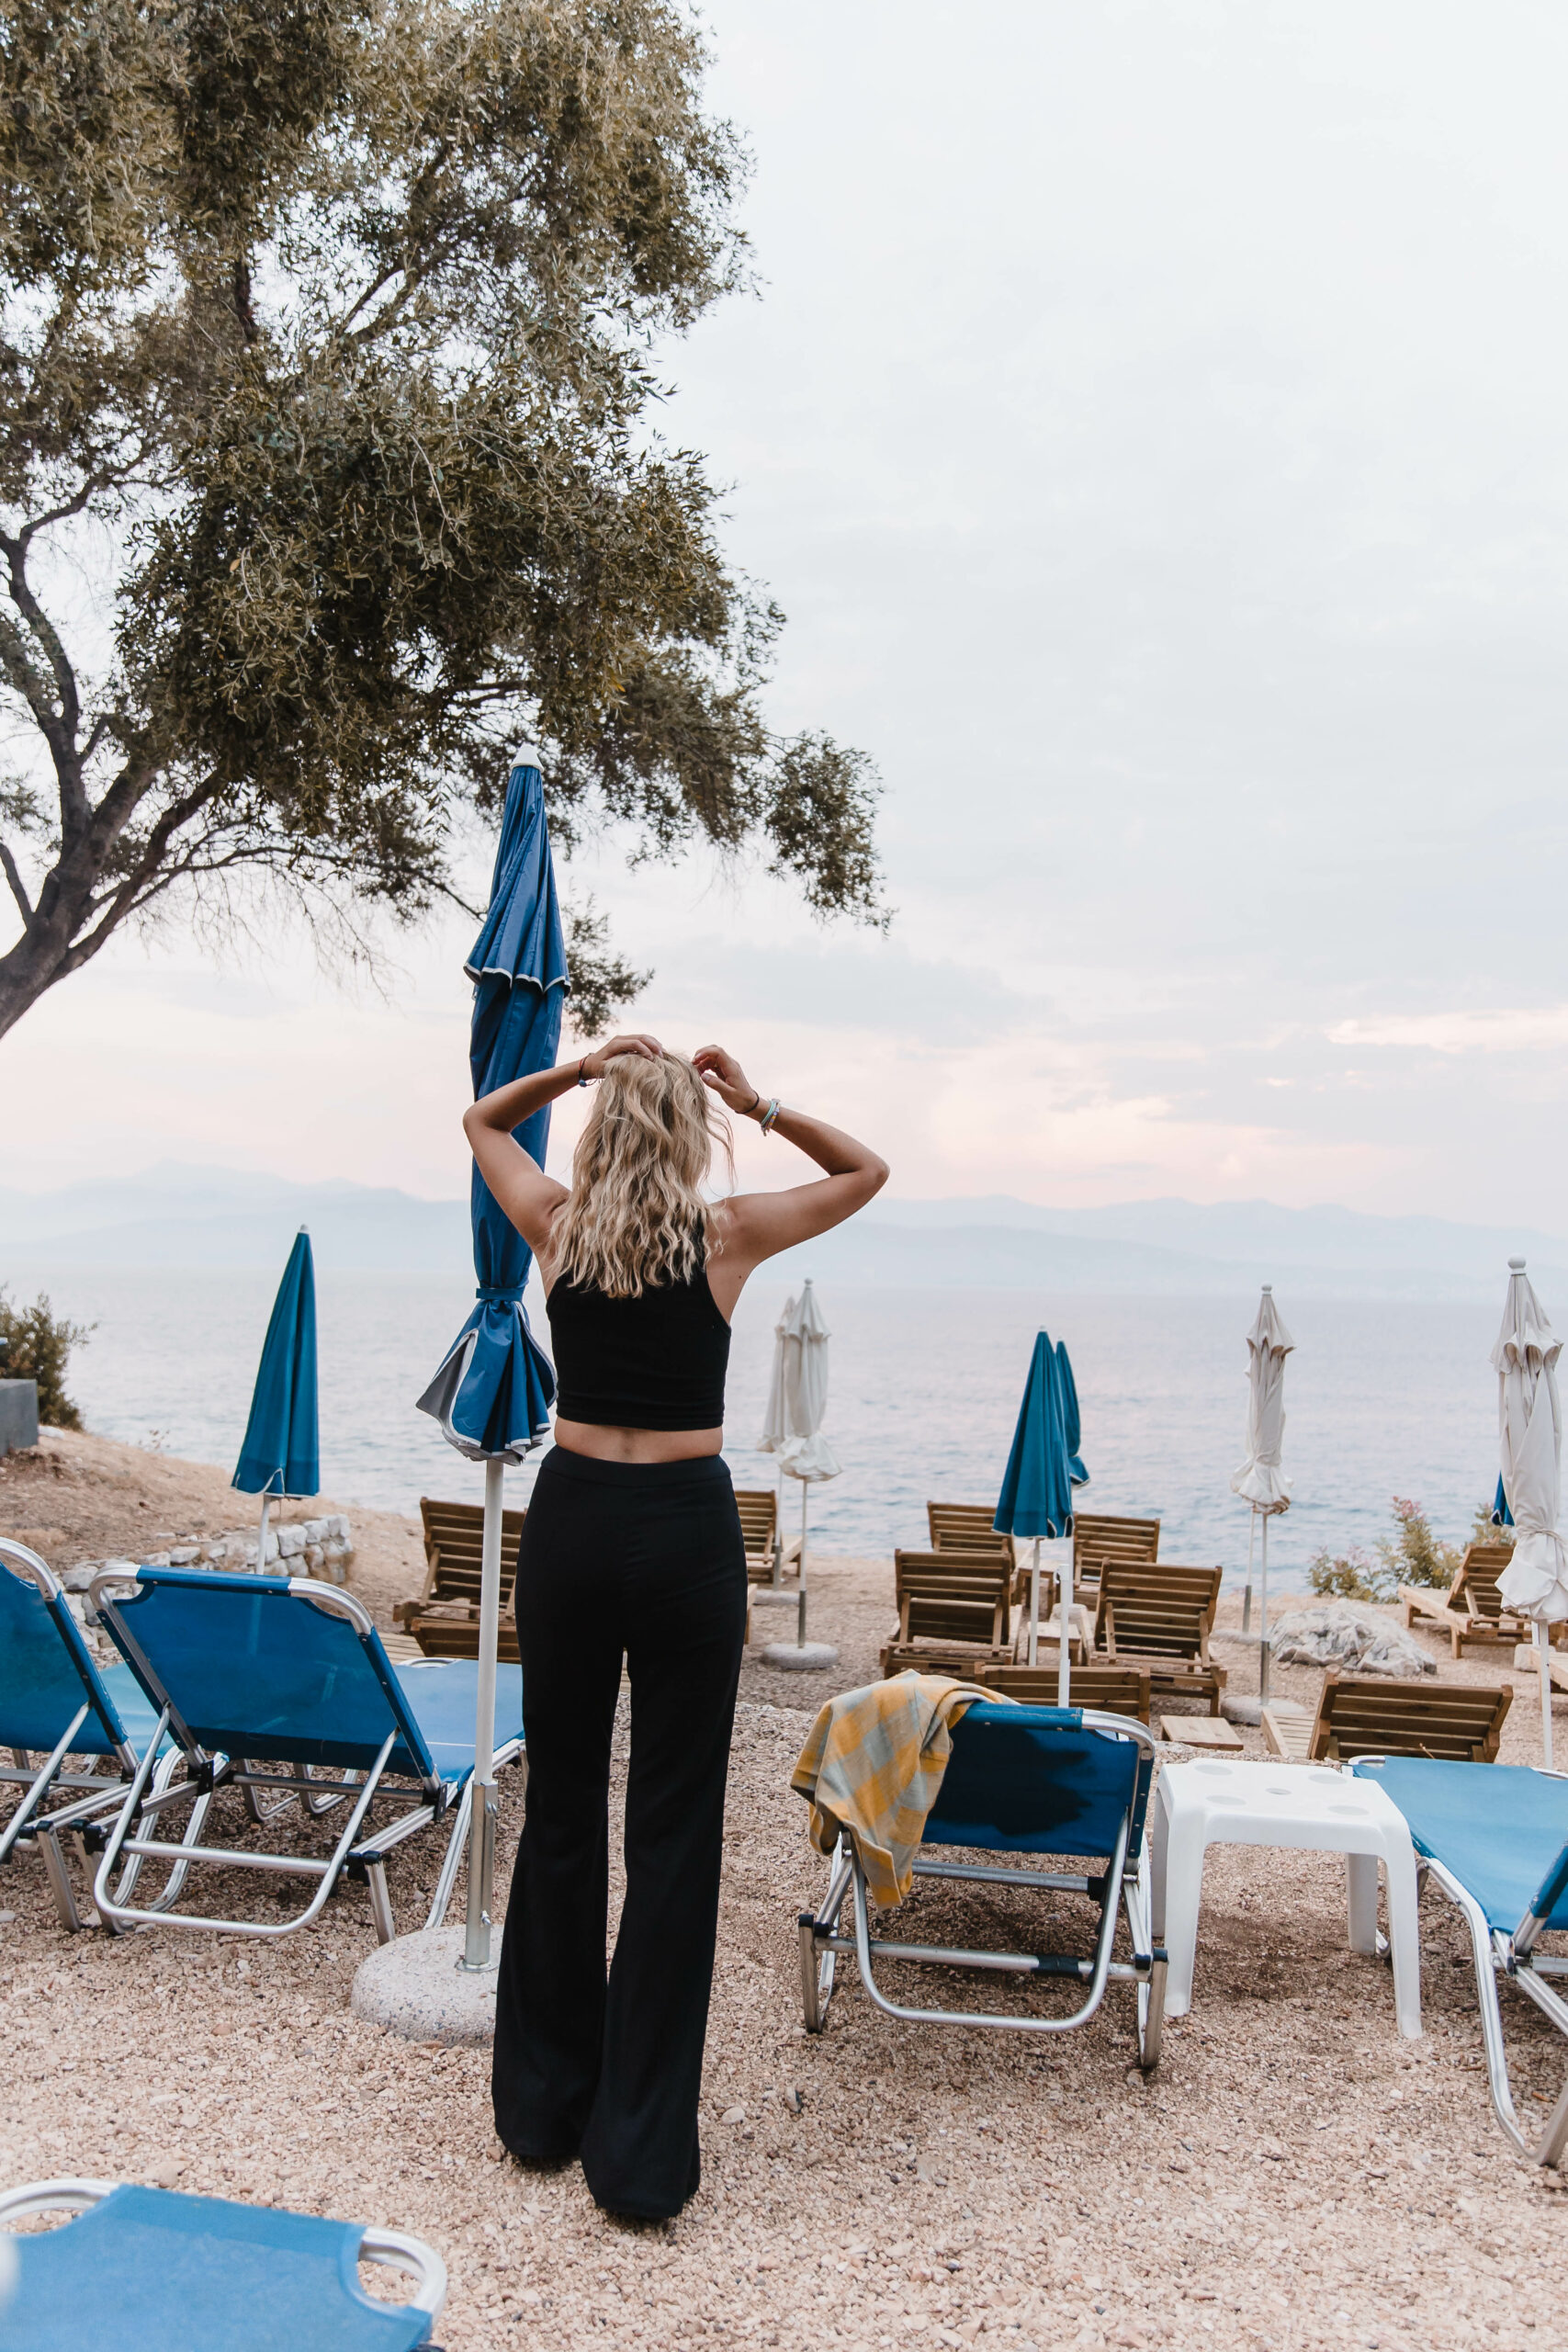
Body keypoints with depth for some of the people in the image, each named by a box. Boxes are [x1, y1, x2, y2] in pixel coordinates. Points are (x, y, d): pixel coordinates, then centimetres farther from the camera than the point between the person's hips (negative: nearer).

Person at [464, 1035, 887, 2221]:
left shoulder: (556, 1225, 0)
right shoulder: (728, 1234, -6)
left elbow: (484, 1119, 20)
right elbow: (867, 1169, 10)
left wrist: (580, 1066, 7)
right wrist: (760, 1103, 4)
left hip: (571, 1518, 3)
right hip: (685, 1526, -3)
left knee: (561, 1811, 15)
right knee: (672, 1833, 5)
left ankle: (544, 2103, 30)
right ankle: (642, 2154, 12)